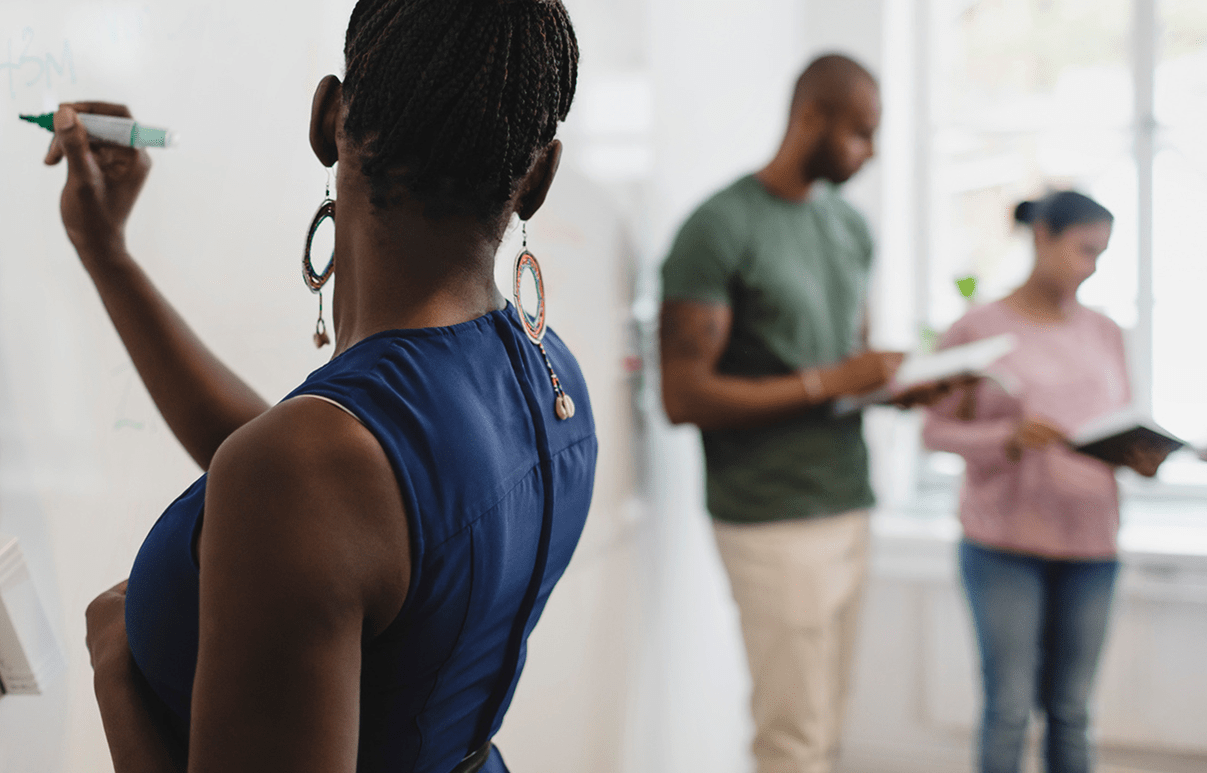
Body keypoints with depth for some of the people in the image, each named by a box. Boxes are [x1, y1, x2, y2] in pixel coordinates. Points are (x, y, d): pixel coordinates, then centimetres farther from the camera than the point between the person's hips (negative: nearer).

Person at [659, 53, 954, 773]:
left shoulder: (851, 225, 14)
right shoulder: (721, 228, -10)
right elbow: (684, 395, -15)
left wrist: (902, 385, 0)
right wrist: (827, 383, -16)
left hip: (849, 507, 7)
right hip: (775, 520, -7)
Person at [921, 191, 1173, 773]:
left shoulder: (1104, 333, 11)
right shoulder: (978, 327, -3)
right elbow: (938, 429, -6)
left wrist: (1141, 457, -7)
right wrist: (1009, 439, -22)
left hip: (1089, 544, 4)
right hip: (1004, 544, -4)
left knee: (1071, 709, 8)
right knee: (1009, 707, -2)